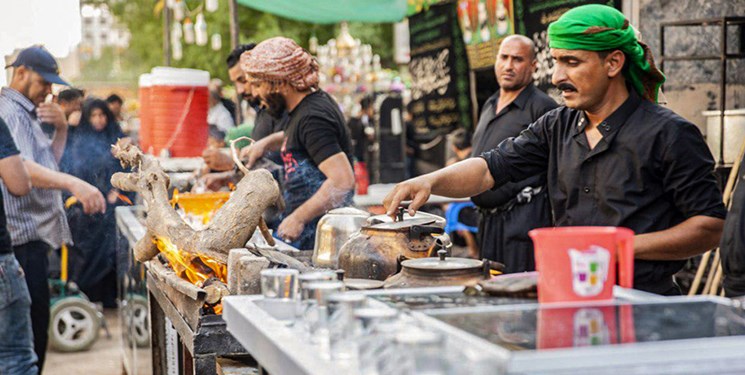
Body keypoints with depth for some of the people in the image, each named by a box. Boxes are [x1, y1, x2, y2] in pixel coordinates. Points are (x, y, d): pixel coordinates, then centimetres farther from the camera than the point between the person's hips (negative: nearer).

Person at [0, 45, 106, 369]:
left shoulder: (26, 112, 20)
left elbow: (49, 162, 25)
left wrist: (61, 129, 8)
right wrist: (75, 184, -42)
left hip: (36, 234, 11)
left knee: (35, 327, 14)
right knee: (32, 330, -12)